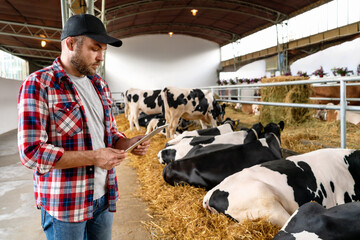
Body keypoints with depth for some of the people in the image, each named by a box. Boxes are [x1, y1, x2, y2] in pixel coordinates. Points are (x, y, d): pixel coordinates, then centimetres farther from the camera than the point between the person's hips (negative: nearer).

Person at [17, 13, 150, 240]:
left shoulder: (100, 85, 8)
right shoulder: (38, 85, -12)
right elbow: (31, 153, -17)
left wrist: (129, 143, -6)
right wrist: (93, 157, -22)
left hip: (105, 196, 6)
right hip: (65, 203, -6)